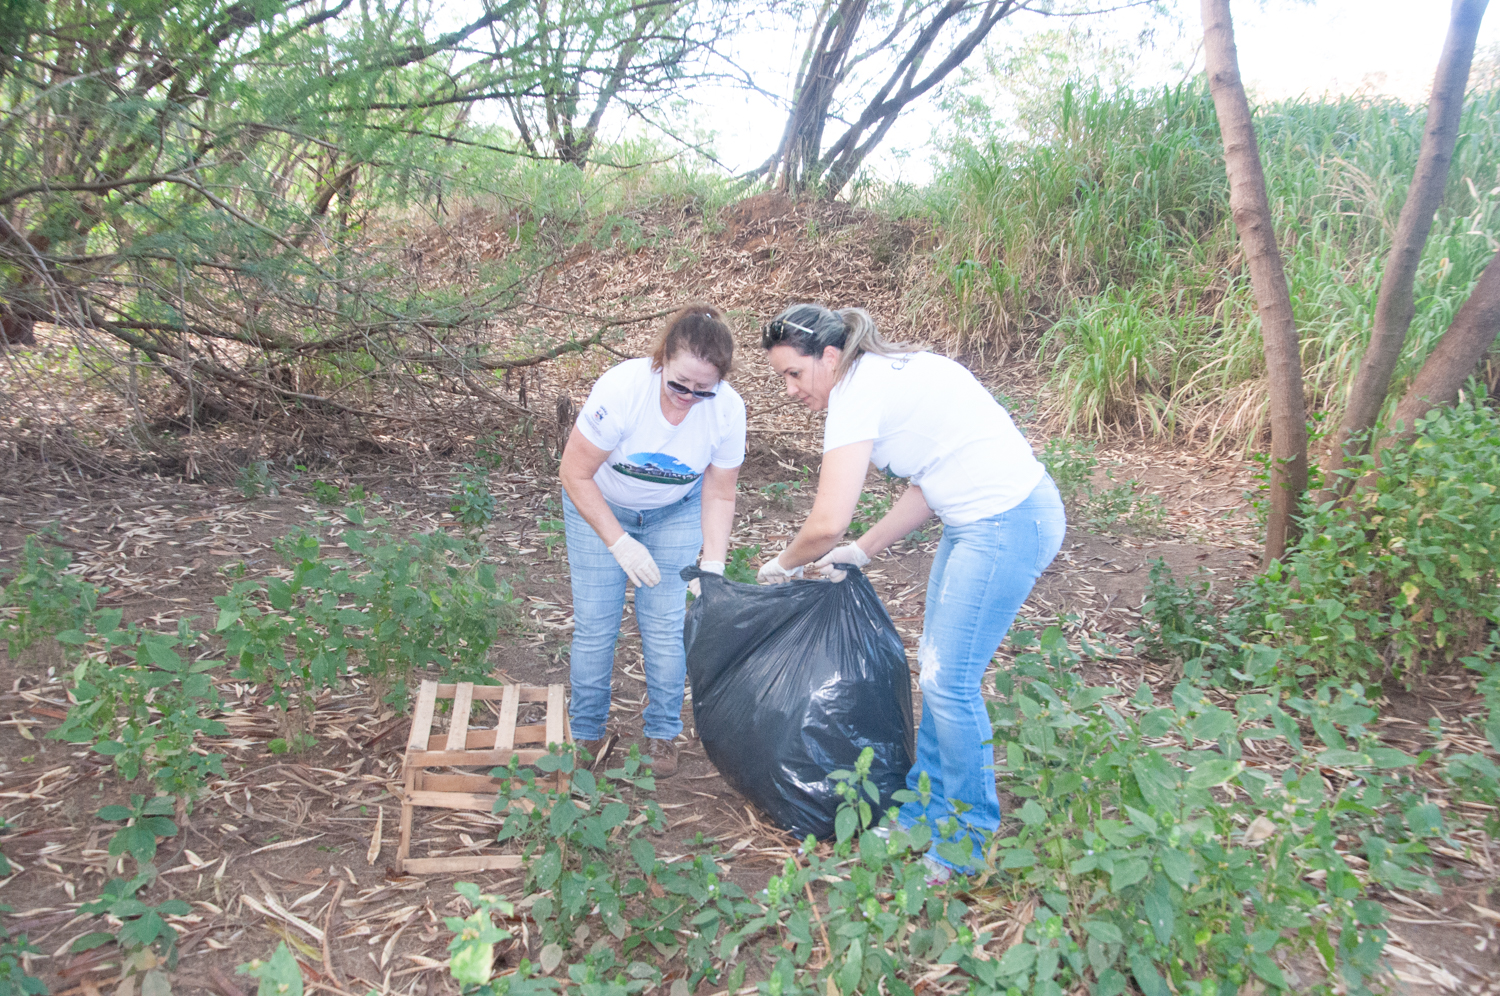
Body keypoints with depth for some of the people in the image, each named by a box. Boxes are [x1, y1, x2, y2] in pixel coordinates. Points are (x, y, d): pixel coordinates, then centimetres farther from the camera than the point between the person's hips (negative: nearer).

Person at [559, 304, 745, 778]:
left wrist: (712, 567, -23)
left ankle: (662, 732, 19)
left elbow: (718, 496, -12)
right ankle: (585, 733, 18)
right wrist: (620, 543, -27)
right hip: (598, 506, -1)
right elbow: (575, 475, -24)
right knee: (595, 624, -3)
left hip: (674, 513, 2)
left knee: (665, 624, -3)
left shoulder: (728, 410, -25)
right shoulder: (620, 389, -34)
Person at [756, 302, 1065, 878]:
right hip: (980, 521, 10)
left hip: (1006, 527, -10)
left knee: (949, 681, -1)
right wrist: (863, 551, 13)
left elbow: (827, 523, -22)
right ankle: (928, 805, 31)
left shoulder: (858, 393, -16)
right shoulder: (887, 375, 13)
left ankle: (971, 838, 17)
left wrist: (783, 565, -2)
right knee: (935, 667, 16)